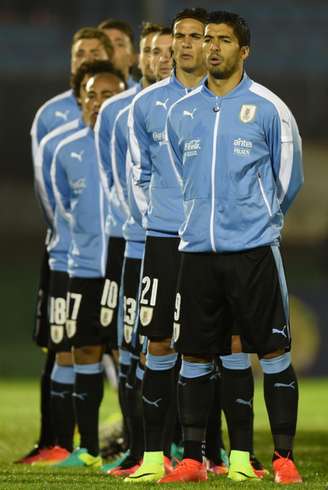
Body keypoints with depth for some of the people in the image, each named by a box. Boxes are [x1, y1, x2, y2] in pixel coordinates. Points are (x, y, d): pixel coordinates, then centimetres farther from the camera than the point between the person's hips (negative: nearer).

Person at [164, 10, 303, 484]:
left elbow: (289, 178, 7)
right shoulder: (182, 112, 10)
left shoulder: (268, 107, -1)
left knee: (273, 352, -3)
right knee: (194, 355, 5)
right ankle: (192, 459, 12)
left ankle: (284, 458, 1)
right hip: (197, 249, 4)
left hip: (253, 247, -4)